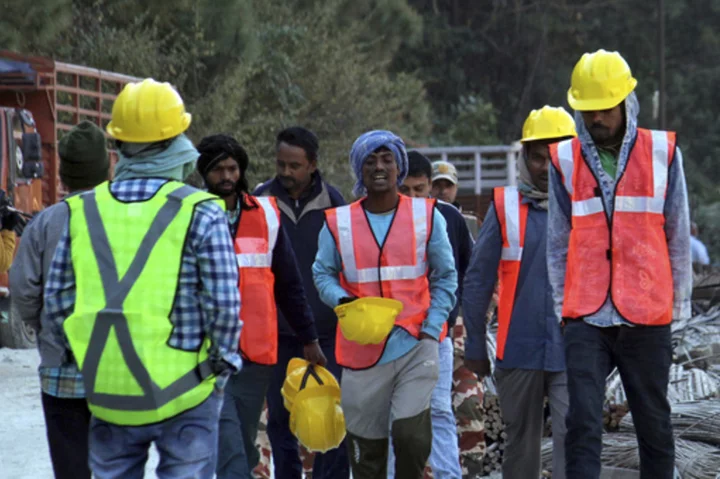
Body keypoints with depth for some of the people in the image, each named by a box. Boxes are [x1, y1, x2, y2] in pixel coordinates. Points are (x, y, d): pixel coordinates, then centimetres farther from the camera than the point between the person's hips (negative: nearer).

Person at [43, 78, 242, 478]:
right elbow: (224, 303, -10)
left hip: (107, 396, 3)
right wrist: (222, 365, 5)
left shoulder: (82, 212, 3)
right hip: (183, 395, -3)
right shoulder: (200, 213, -8)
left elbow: (57, 301, 6)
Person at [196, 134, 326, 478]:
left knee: (244, 445, 9)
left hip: (258, 350, 4)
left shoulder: (266, 214, 9)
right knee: (230, 447, -15)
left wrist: (308, 338, 13)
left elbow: (289, 283, 14)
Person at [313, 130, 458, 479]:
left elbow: (445, 277, 9)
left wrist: (431, 328, -2)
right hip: (362, 349, 1)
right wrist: (342, 301, -10)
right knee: (366, 445, 5)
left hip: (415, 345, -1)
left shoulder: (426, 216, 5)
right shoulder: (338, 223, 4)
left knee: (411, 433, -16)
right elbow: (322, 273, 11)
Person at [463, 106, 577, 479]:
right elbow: (477, 281, 6)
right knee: (521, 443, 12)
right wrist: (475, 346, 5)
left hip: (572, 351, -1)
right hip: (519, 350, 1)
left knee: (573, 440, -11)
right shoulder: (505, 207, 3)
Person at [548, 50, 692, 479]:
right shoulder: (565, 159, 4)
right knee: (583, 426, -9)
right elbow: (558, 242, 9)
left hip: (647, 317, 0)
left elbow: (678, 237, 6)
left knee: (654, 424, 8)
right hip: (587, 320, 0)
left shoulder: (663, 153, 1)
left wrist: (679, 305, 5)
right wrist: (563, 307, 6)